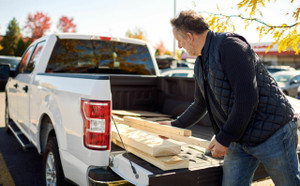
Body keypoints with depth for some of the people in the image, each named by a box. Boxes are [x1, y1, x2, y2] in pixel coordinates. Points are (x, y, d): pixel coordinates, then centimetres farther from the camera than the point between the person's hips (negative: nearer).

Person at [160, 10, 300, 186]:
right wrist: (175, 125, 30)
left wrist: (225, 138, -19)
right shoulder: (200, 65, 10)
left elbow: (247, 98, -24)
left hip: (272, 132, -7)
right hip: (240, 138, 8)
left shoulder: (230, 45, -17)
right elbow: (200, 105, 24)